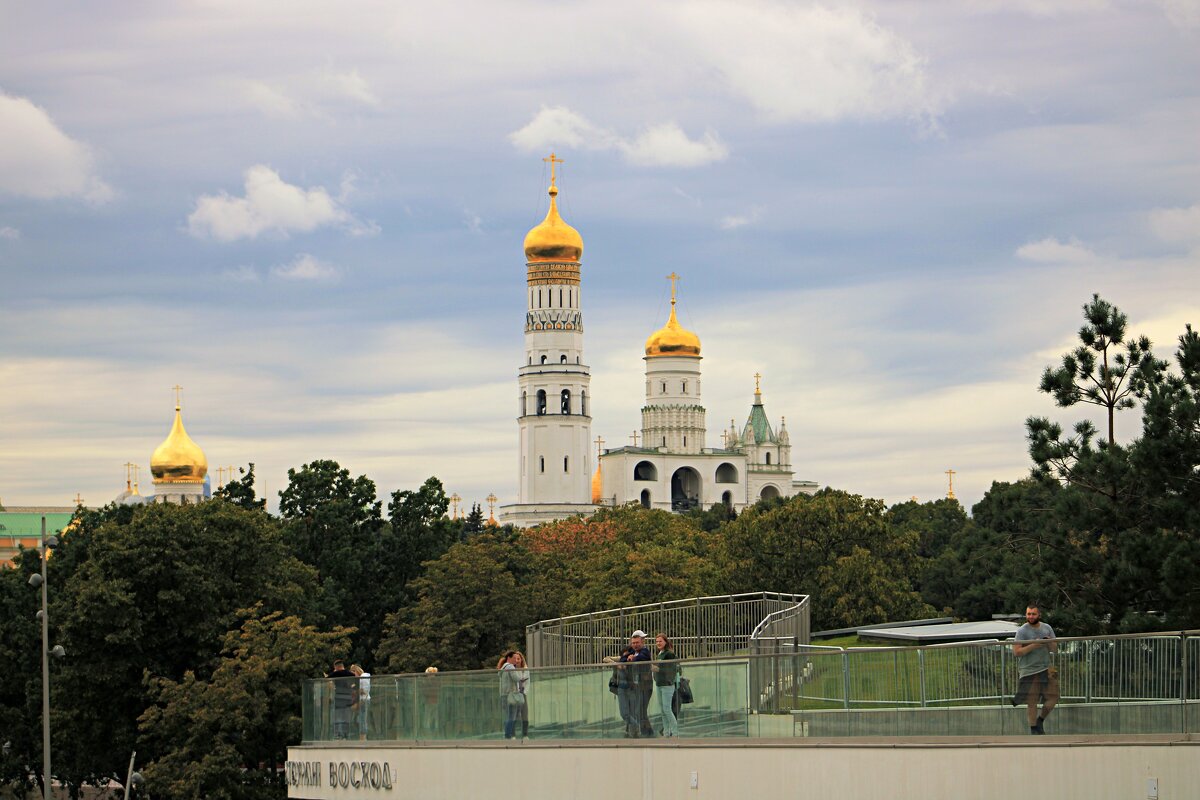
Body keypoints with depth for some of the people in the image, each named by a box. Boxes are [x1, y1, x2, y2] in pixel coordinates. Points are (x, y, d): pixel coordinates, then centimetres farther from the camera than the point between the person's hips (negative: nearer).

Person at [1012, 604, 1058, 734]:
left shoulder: (1047, 628, 8)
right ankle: (1033, 729, 10)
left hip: (1045, 668, 4)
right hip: (1029, 670, -4)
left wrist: (1050, 643, -12)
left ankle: (1040, 720, 21)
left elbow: (1055, 650, 10)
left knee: (1053, 697, -2)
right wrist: (1033, 646, -20)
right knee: (1031, 702, -1)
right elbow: (1017, 651, -11)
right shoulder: (1022, 631, -5)